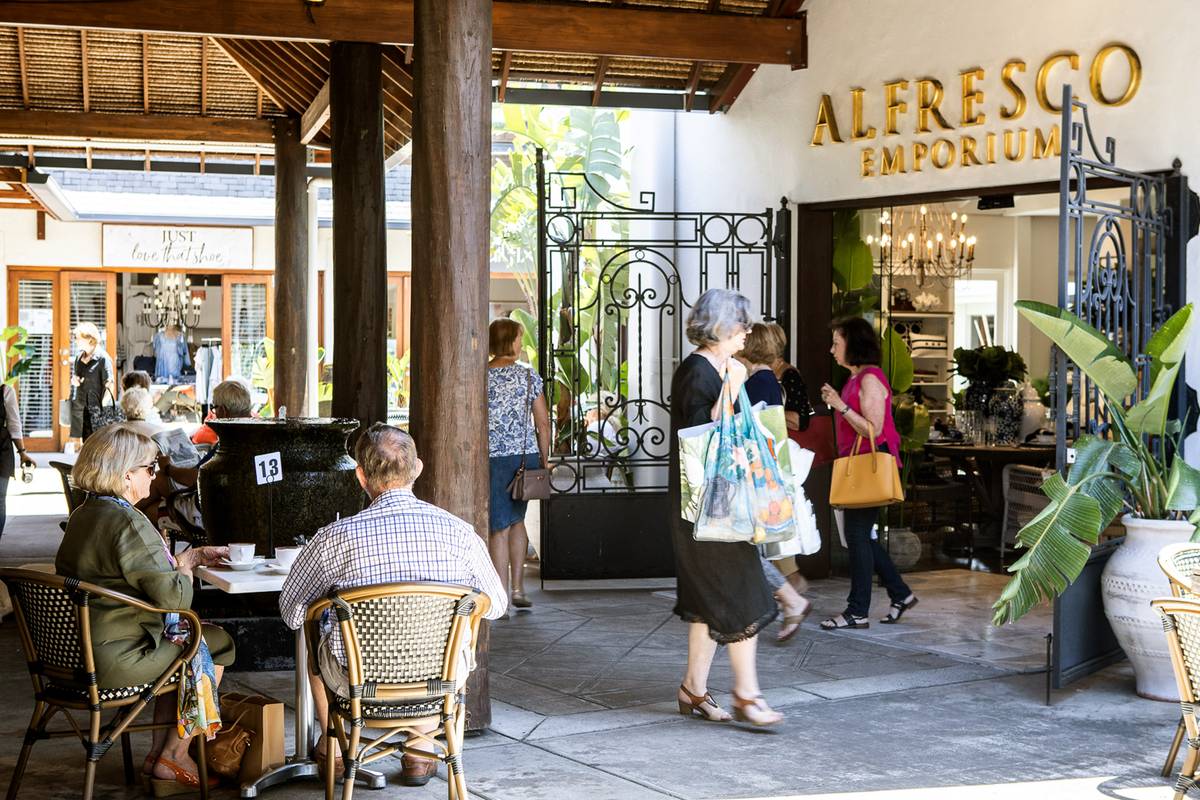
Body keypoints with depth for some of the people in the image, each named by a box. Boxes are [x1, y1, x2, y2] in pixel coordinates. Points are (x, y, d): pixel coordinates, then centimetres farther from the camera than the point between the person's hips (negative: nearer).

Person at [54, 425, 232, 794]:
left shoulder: (82, 515, 11)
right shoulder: (128, 523, -21)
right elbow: (174, 597, -24)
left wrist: (190, 556, 21)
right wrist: (184, 568, -3)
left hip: (73, 649, 10)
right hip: (114, 658, -10)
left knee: (179, 643, 27)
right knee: (217, 643, 7)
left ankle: (159, 755, 27)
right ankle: (172, 758, 15)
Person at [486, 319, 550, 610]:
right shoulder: (528, 375, 1)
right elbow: (543, 422, 2)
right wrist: (545, 460, 12)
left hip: (492, 457, -2)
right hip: (526, 455, 2)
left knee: (499, 527, 2)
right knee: (516, 519, 20)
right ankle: (518, 588, 17)